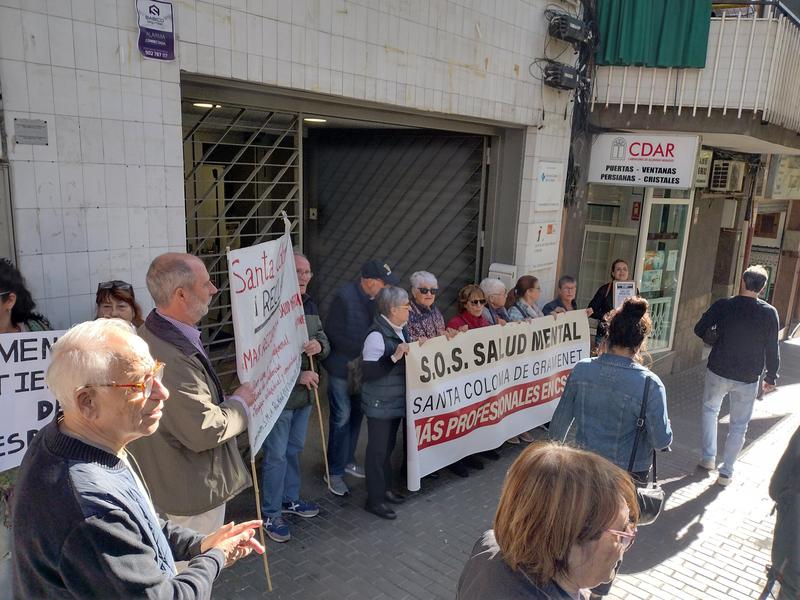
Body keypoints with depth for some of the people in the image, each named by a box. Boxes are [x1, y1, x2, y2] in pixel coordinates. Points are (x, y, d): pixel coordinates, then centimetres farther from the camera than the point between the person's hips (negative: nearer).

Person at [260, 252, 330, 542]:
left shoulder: (309, 305, 8)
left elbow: (323, 339, 14)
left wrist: (319, 345, -11)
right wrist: (299, 375, -21)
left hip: (304, 393, 8)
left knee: (295, 449, 21)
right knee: (276, 456, 3)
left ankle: (290, 499, 39)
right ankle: (271, 515, 18)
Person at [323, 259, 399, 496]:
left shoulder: (374, 297, -1)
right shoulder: (344, 296, -21)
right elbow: (334, 334, -20)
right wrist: (363, 351, -19)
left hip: (363, 367, 7)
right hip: (343, 367, -7)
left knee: (356, 416, 17)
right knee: (342, 419, 1)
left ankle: (347, 460, 35)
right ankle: (334, 472, 14)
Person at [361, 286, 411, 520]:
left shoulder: (401, 330, 4)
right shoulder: (377, 335, -22)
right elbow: (369, 373, -25)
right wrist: (395, 357, -31)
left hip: (396, 401, 8)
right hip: (379, 404, -8)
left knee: (388, 447, 20)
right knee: (377, 450, 2)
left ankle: (385, 489, 34)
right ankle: (374, 500, 14)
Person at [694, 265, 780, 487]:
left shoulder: (723, 305, -10)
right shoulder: (769, 313, -9)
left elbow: (699, 329, -3)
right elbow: (772, 350, -4)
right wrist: (771, 377, 7)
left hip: (718, 372, 0)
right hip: (748, 378, 0)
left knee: (710, 410, 24)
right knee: (739, 425, 12)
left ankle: (709, 458, 23)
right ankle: (726, 472, 16)